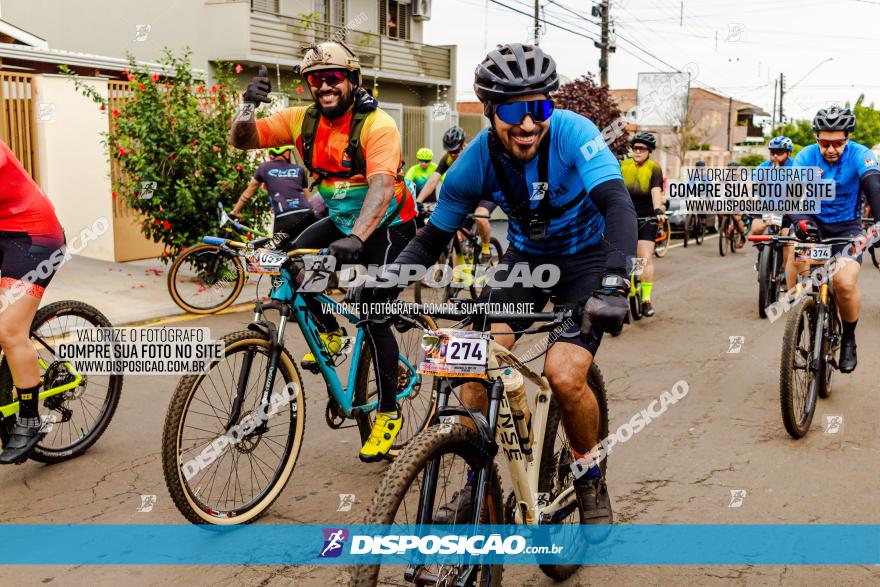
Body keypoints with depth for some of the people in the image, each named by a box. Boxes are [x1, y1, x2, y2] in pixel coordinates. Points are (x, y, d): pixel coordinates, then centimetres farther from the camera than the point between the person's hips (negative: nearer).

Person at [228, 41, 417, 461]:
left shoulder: (377, 125, -24)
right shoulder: (303, 120, -7)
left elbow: (381, 186, -37)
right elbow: (242, 140, -9)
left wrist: (356, 238, -52)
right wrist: (248, 108, -30)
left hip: (387, 226, -6)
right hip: (342, 220, 6)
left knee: (373, 318, -13)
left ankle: (388, 413, 5)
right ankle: (329, 332, 9)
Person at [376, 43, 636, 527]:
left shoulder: (572, 133, -28)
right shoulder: (477, 160, -17)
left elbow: (618, 204, -41)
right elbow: (433, 237, -8)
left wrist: (612, 285, -56)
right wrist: (387, 279, -25)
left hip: (586, 257, -3)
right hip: (525, 256, 3)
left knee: (564, 376, -22)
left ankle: (591, 481, 7)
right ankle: (476, 485, 5)